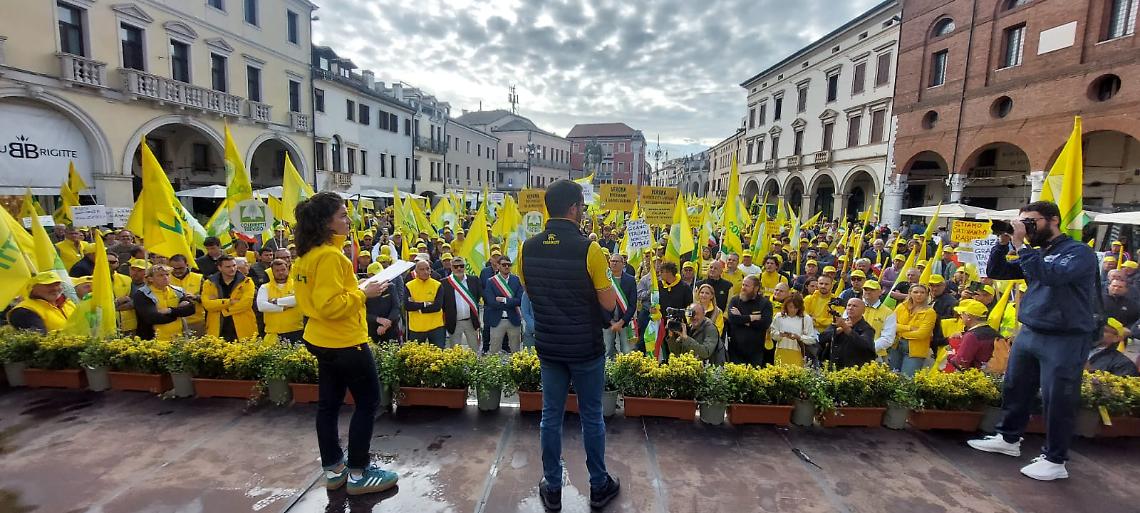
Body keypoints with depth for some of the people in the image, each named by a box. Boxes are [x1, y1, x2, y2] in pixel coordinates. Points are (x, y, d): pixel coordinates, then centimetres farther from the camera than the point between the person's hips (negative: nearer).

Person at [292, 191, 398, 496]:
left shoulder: (307, 255, 7)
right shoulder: (329, 256, -23)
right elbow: (330, 305, -28)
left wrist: (354, 290, 12)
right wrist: (363, 293, -18)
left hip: (322, 340, 10)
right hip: (344, 342, -10)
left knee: (329, 403, 16)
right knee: (368, 401, 4)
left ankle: (333, 469, 29)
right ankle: (357, 473, 13)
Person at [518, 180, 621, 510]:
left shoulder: (528, 248, -4)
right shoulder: (589, 249, -19)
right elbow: (609, 304, -13)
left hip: (548, 346, 4)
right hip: (586, 347, -3)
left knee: (551, 416, 15)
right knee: (592, 417, 13)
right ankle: (599, 486, 30)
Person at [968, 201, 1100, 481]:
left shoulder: (1080, 252, -9)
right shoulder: (1035, 253, 11)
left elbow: (1051, 275, -27)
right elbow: (995, 272, 11)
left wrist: (1020, 244, -24)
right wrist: (1003, 242, -2)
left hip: (1065, 339, -7)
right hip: (1028, 333, 7)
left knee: (1057, 399, 1)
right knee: (1015, 387, 15)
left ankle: (1054, 461, 14)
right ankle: (1008, 438, 31)